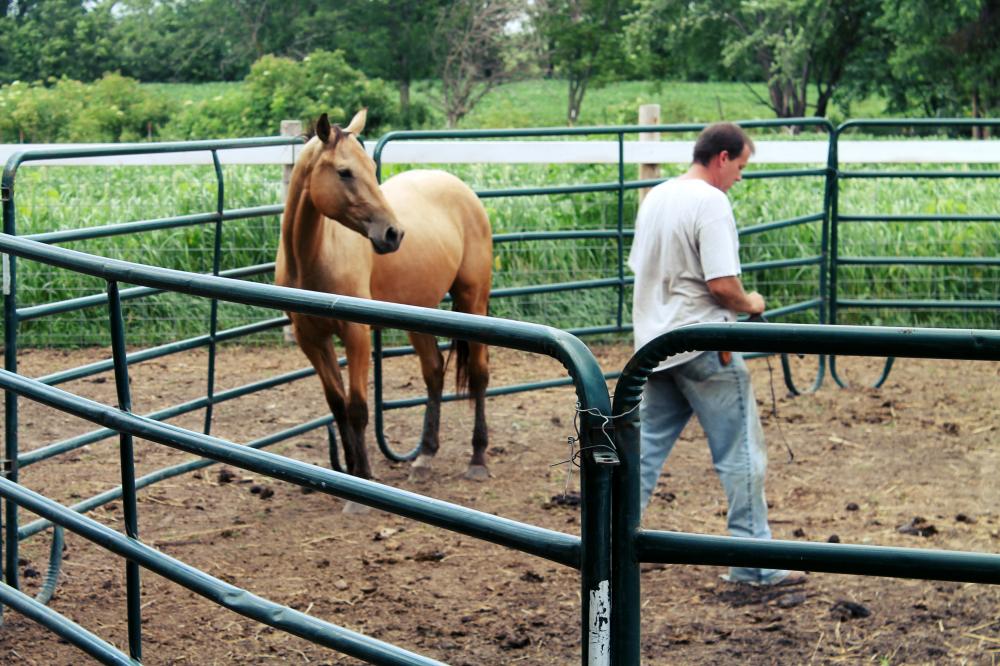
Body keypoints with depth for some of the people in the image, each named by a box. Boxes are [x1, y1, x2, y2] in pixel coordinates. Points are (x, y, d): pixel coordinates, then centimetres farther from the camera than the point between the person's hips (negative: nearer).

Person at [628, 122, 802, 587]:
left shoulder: (655, 198, 11)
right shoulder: (711, 203, -16)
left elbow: (639, 268, 17)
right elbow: (723, 284, -22)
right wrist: (750, 304, -3)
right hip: (703, 347, -8)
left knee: (646, 447, 16)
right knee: (740, 455, 2)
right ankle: (753, 561, 6)